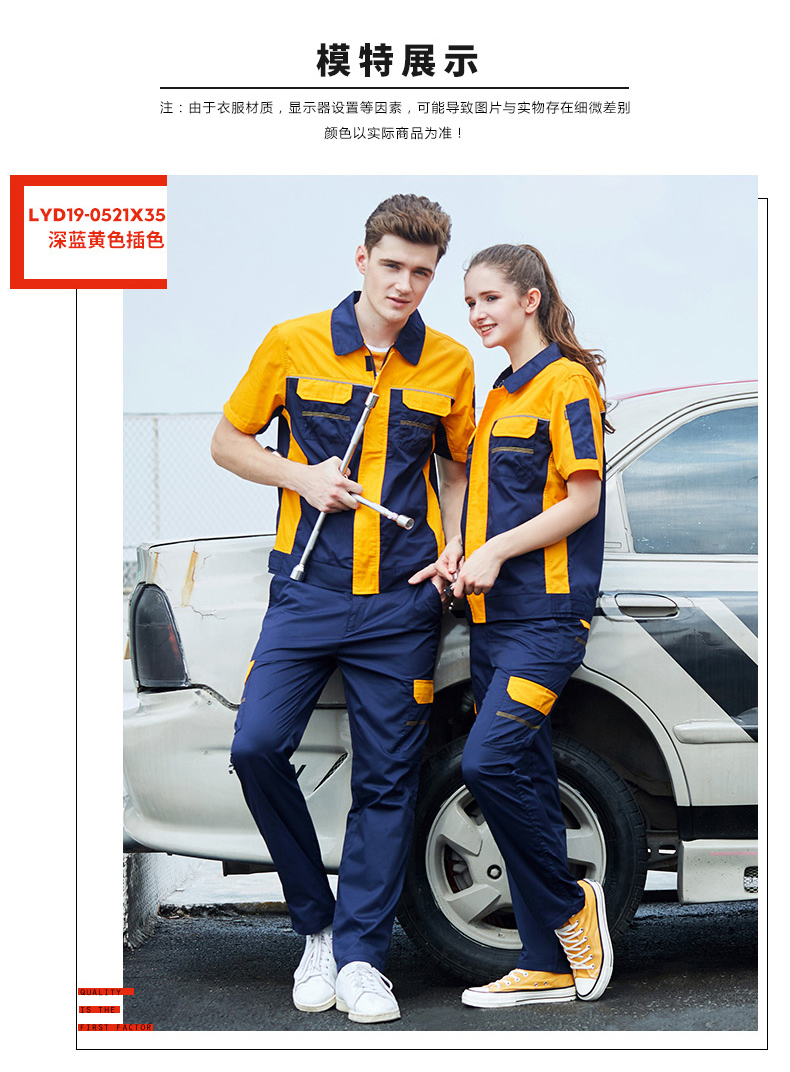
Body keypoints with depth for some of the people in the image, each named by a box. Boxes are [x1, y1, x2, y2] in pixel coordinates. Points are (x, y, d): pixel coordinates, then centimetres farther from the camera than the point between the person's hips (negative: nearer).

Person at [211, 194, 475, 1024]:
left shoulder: (449, 364, 6)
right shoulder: (292, 345, 1)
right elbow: (228, 441, 10)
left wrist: (454, 551, 1)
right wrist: (302, 476, -7)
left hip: (403, 598, 1)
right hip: (309, 585, 0)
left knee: (387, 777, 1)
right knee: (256, 745, -12)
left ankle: (361, 956, 11)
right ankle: (316, 923, 7)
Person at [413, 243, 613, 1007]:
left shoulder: (566, 383, -7)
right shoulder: (503, 392, 19)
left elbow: (582, 499, -12)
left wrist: (497, 551, -16)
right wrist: (460, 552, 7)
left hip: (546, 614, -9)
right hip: (493, 615, 9)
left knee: (489, 761, -19)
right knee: (522, 779, 7)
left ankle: (571, 908, 1)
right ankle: (550, 965, 12)